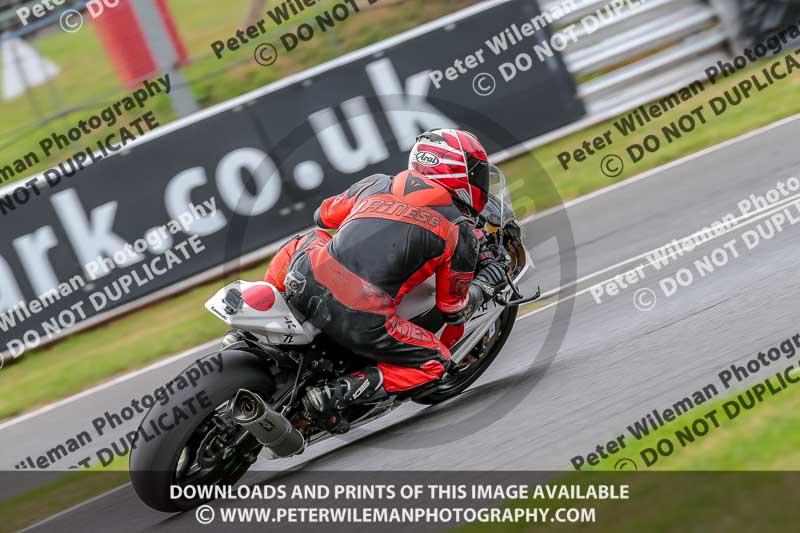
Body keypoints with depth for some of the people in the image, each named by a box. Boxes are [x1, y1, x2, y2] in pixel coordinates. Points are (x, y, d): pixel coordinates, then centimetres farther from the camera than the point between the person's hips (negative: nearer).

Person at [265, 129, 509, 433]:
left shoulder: (377, 183, 19)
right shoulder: (461, 232, 8)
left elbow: (323, 216, 36)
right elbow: (453, 309, 14)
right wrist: (485, 285, 34)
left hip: (303, 284, 5)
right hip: (361, 321, -5)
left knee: (303, 241, 37)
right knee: (435, 362, 17)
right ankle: (336, 394, 0)